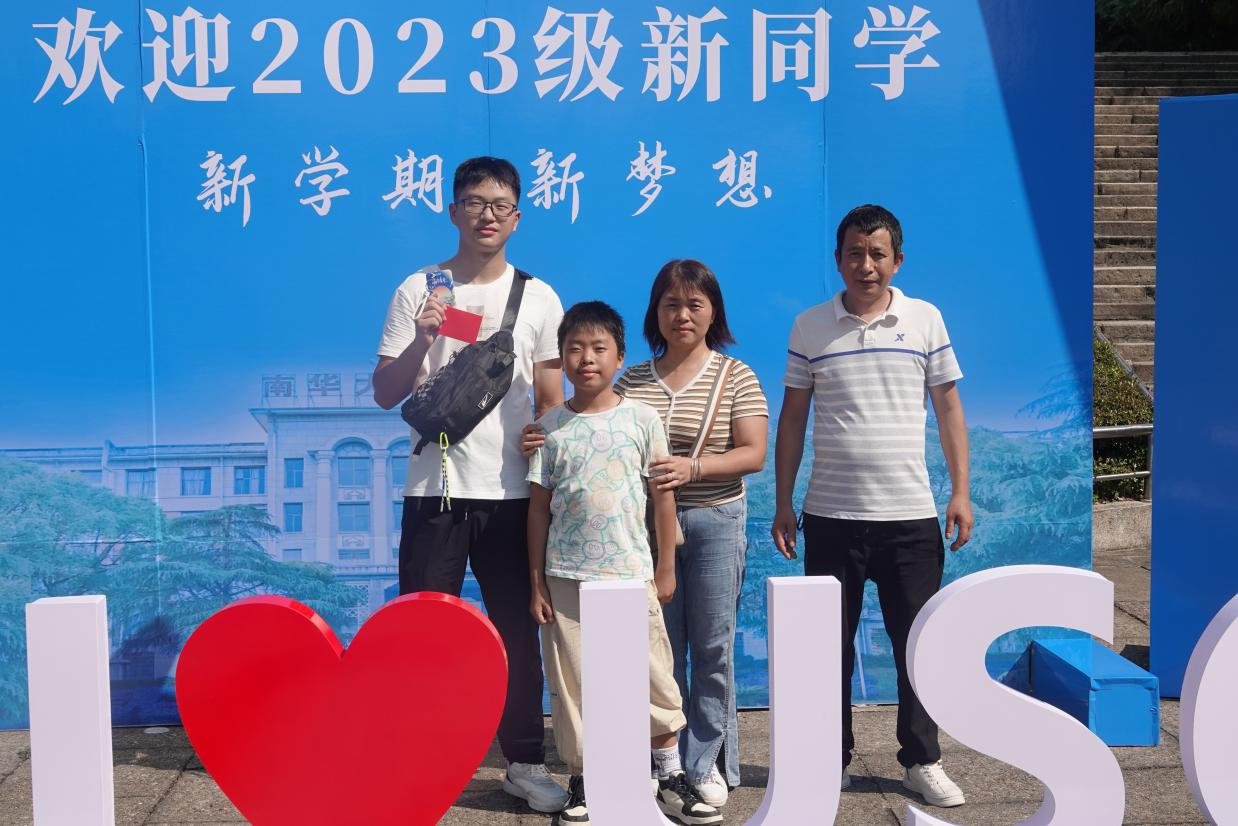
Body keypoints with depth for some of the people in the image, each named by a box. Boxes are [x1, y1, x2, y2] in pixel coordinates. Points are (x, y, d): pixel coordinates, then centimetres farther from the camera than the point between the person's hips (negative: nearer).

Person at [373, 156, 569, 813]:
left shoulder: (538, 298, 6)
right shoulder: (419, 291, 3)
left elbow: (551, 401, 10)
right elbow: (385, 395, 1)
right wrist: (421, 340, -16)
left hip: (511, 492, 1)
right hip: (434, 489, -1)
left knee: (517, 629, 8)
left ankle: (525, 762, 20)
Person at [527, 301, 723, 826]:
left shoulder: (641, 417, 1)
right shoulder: (551, 427, 2)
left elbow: (662, 494, 5)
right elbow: (539, 508, 5)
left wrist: (665, 568, 3)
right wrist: (536, 581, 1)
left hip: (632, 571, 0)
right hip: (567, 576, 1)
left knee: (652, 676, 3)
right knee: (572, 683, 5)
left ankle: (671, 779, 17)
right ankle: (582, 782, 18)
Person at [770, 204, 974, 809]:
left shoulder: (925, 320, 3)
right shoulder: (809, 327, 2)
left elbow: (949, 408, 6)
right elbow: (792, 417, 6)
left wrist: (961, 492, 0)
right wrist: (783, 504, 3)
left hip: (910, 515, 0)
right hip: (830, 516, 0)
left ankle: (922, 761, 22)